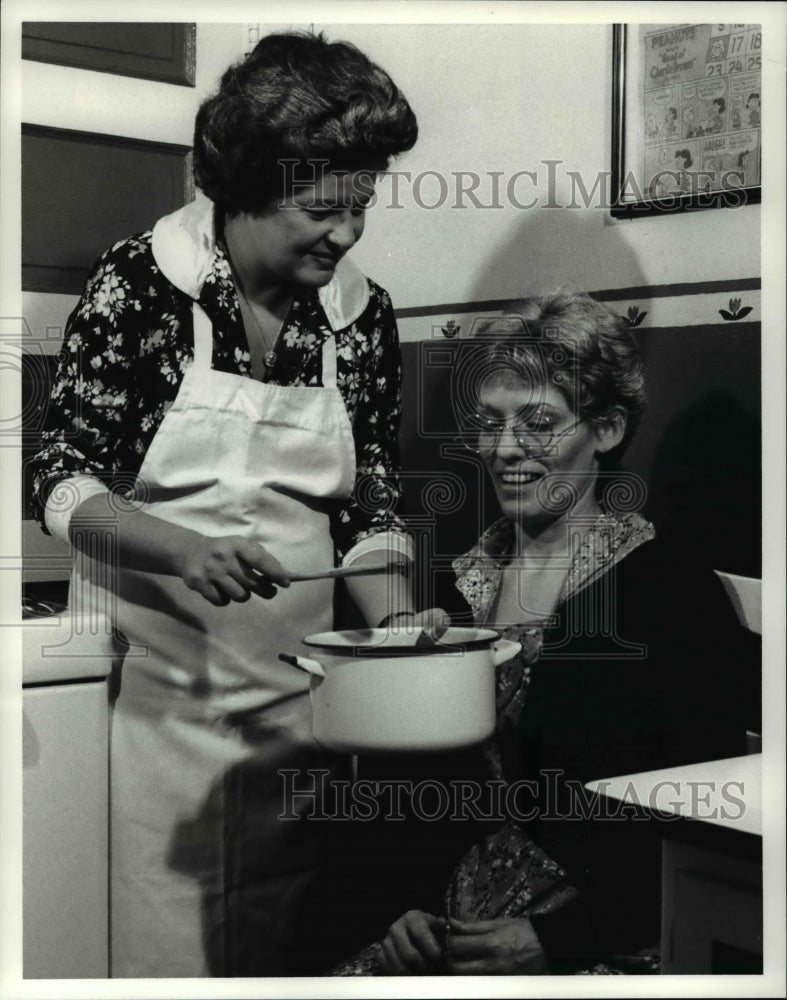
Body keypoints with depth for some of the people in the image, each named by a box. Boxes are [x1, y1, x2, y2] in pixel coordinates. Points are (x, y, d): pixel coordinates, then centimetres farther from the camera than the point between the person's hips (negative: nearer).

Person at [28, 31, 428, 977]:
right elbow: (61, 481, -9)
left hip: (294, 683, 4)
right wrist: (181, 550, -26)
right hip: (151, 676, -3)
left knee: (286, 942, 11)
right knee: (155, 936, 4)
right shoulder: (140, 283, -9)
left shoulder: (364, 315, 2)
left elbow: (370, 507, 5)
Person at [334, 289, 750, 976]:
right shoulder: (471, 584, 9)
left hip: (612, 946, -5)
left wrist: (552, 941, -15)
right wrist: (421, 907, 2)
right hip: (458, 936, 5)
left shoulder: (677, 593, -8)